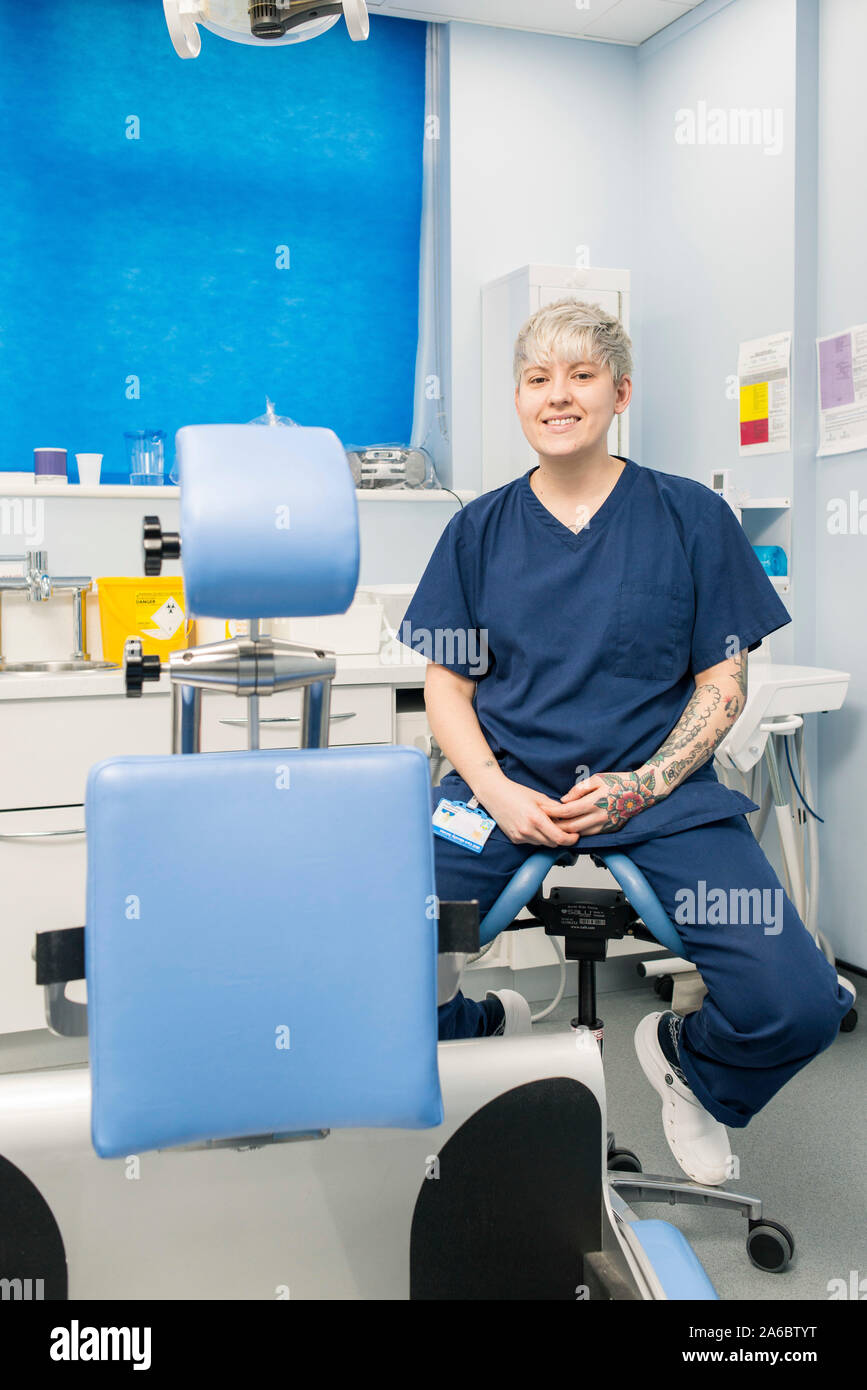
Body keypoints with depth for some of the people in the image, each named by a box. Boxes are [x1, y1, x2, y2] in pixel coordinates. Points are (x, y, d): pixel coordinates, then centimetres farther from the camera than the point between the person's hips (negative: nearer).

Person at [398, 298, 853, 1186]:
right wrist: (497, 792, -10)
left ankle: (689, 1062, 20)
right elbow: (447, 686, 7)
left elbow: (723, 685, 3)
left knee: (798, 1006, -19)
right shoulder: (480, 529, 8)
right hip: (506, 785, 2)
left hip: (660, 789, -1)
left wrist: (642, 786, -13)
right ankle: (478, 1029, 17)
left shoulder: (691, 517, 3)